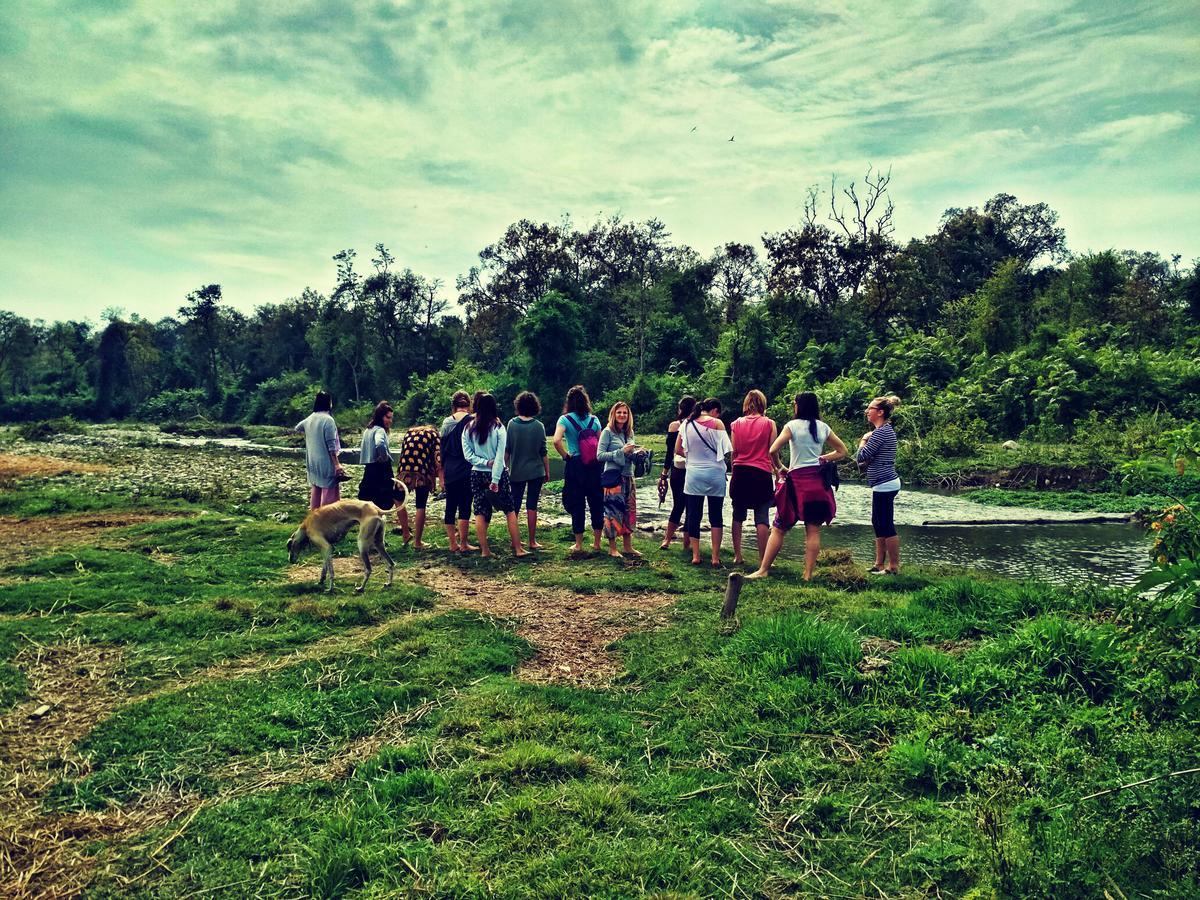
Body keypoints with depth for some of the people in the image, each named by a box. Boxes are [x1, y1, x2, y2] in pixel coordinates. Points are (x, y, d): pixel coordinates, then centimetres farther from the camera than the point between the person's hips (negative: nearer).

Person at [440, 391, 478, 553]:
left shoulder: (446, 422, 4)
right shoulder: (472, 421, -6)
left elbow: (441, 448, 8)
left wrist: (442, 472, 15)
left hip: (449, 471, 4)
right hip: (467, 471, -3)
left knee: (450, 507, 9)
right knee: (465, 507, 0)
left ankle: (453, 544, 14)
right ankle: (463, 544, 3)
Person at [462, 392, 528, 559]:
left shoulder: (468, 428, 0)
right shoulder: (498, 428, -7)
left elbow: (468, 455, -5)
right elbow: (499, 456, -12)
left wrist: (485, 462, -9)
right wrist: (495, 480, -12)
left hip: (477, 474, 2)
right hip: (498, 474, -2)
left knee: (480, 513, 7)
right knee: (510, 511, 7)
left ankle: (484, 550, 9)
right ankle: (518, 549, 7)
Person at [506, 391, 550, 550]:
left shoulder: (512, 424, -5)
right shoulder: (539, 426, -7)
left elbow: (507, 449, -2)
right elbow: (543, 452, -3)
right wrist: (547, 471, 7)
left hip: (516, 472, 1)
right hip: (536, 471, -1)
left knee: (514, 506, 11)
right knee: (531, 506, 3)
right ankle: (532, 542, 5)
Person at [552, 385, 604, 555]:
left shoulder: (565, 419, -6)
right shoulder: (594, 420, 3)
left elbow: (557, 440, -20)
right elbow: (601, 444, 3)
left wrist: (565, 455, -6)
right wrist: (598, 459, 14)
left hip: (575, 466, -3)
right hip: (594, 466, 3)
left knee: (577, 505, 5)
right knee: (596, 503, 11)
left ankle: (579, 545, 11)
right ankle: (596, 543, 18)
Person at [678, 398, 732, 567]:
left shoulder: (687, 424, 5)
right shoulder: (717, 423, -6)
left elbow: (678, 449, 9)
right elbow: (725, 449, -8)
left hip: (693, 473, 2)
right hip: (715, 473, -2)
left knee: (694, 515, 7)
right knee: (716, 516, 6)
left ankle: (695, 555, 7)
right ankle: (715, 557, 6)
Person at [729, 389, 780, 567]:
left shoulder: (736, 424, 5)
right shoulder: (769, 424, -1)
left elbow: (734, 452, 8)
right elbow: (773, 452, 2)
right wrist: (778, 467, 19)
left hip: (740, 472, 3)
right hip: (761, 473, -2)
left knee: (738, 515, 12)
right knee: (762, 518, -1)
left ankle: (737, 556, 14)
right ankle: (762, 560, -1)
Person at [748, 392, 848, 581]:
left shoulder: (792, 425, -5)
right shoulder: (823, 427, 8)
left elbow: (773, 451, -14)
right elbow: (842, 452, 16)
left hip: (797, 480, -4)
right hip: (818, 480, 4)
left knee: (779, 528, 3)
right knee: (813, 530, 4)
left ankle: (763, 570, 3)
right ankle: (808, 574, 4)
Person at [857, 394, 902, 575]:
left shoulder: (880, 432, -18)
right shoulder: (886, 430, 15)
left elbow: (861, 457, -18)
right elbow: (869, 459, 23)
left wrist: (864, 440, -3)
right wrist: (865, 463, 4)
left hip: (884, 484, -11)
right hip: (885, 483, 11)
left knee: (887, 525, -5)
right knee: (878, 523, 14)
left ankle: (893, 566, 1)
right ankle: (880, 564, 21)